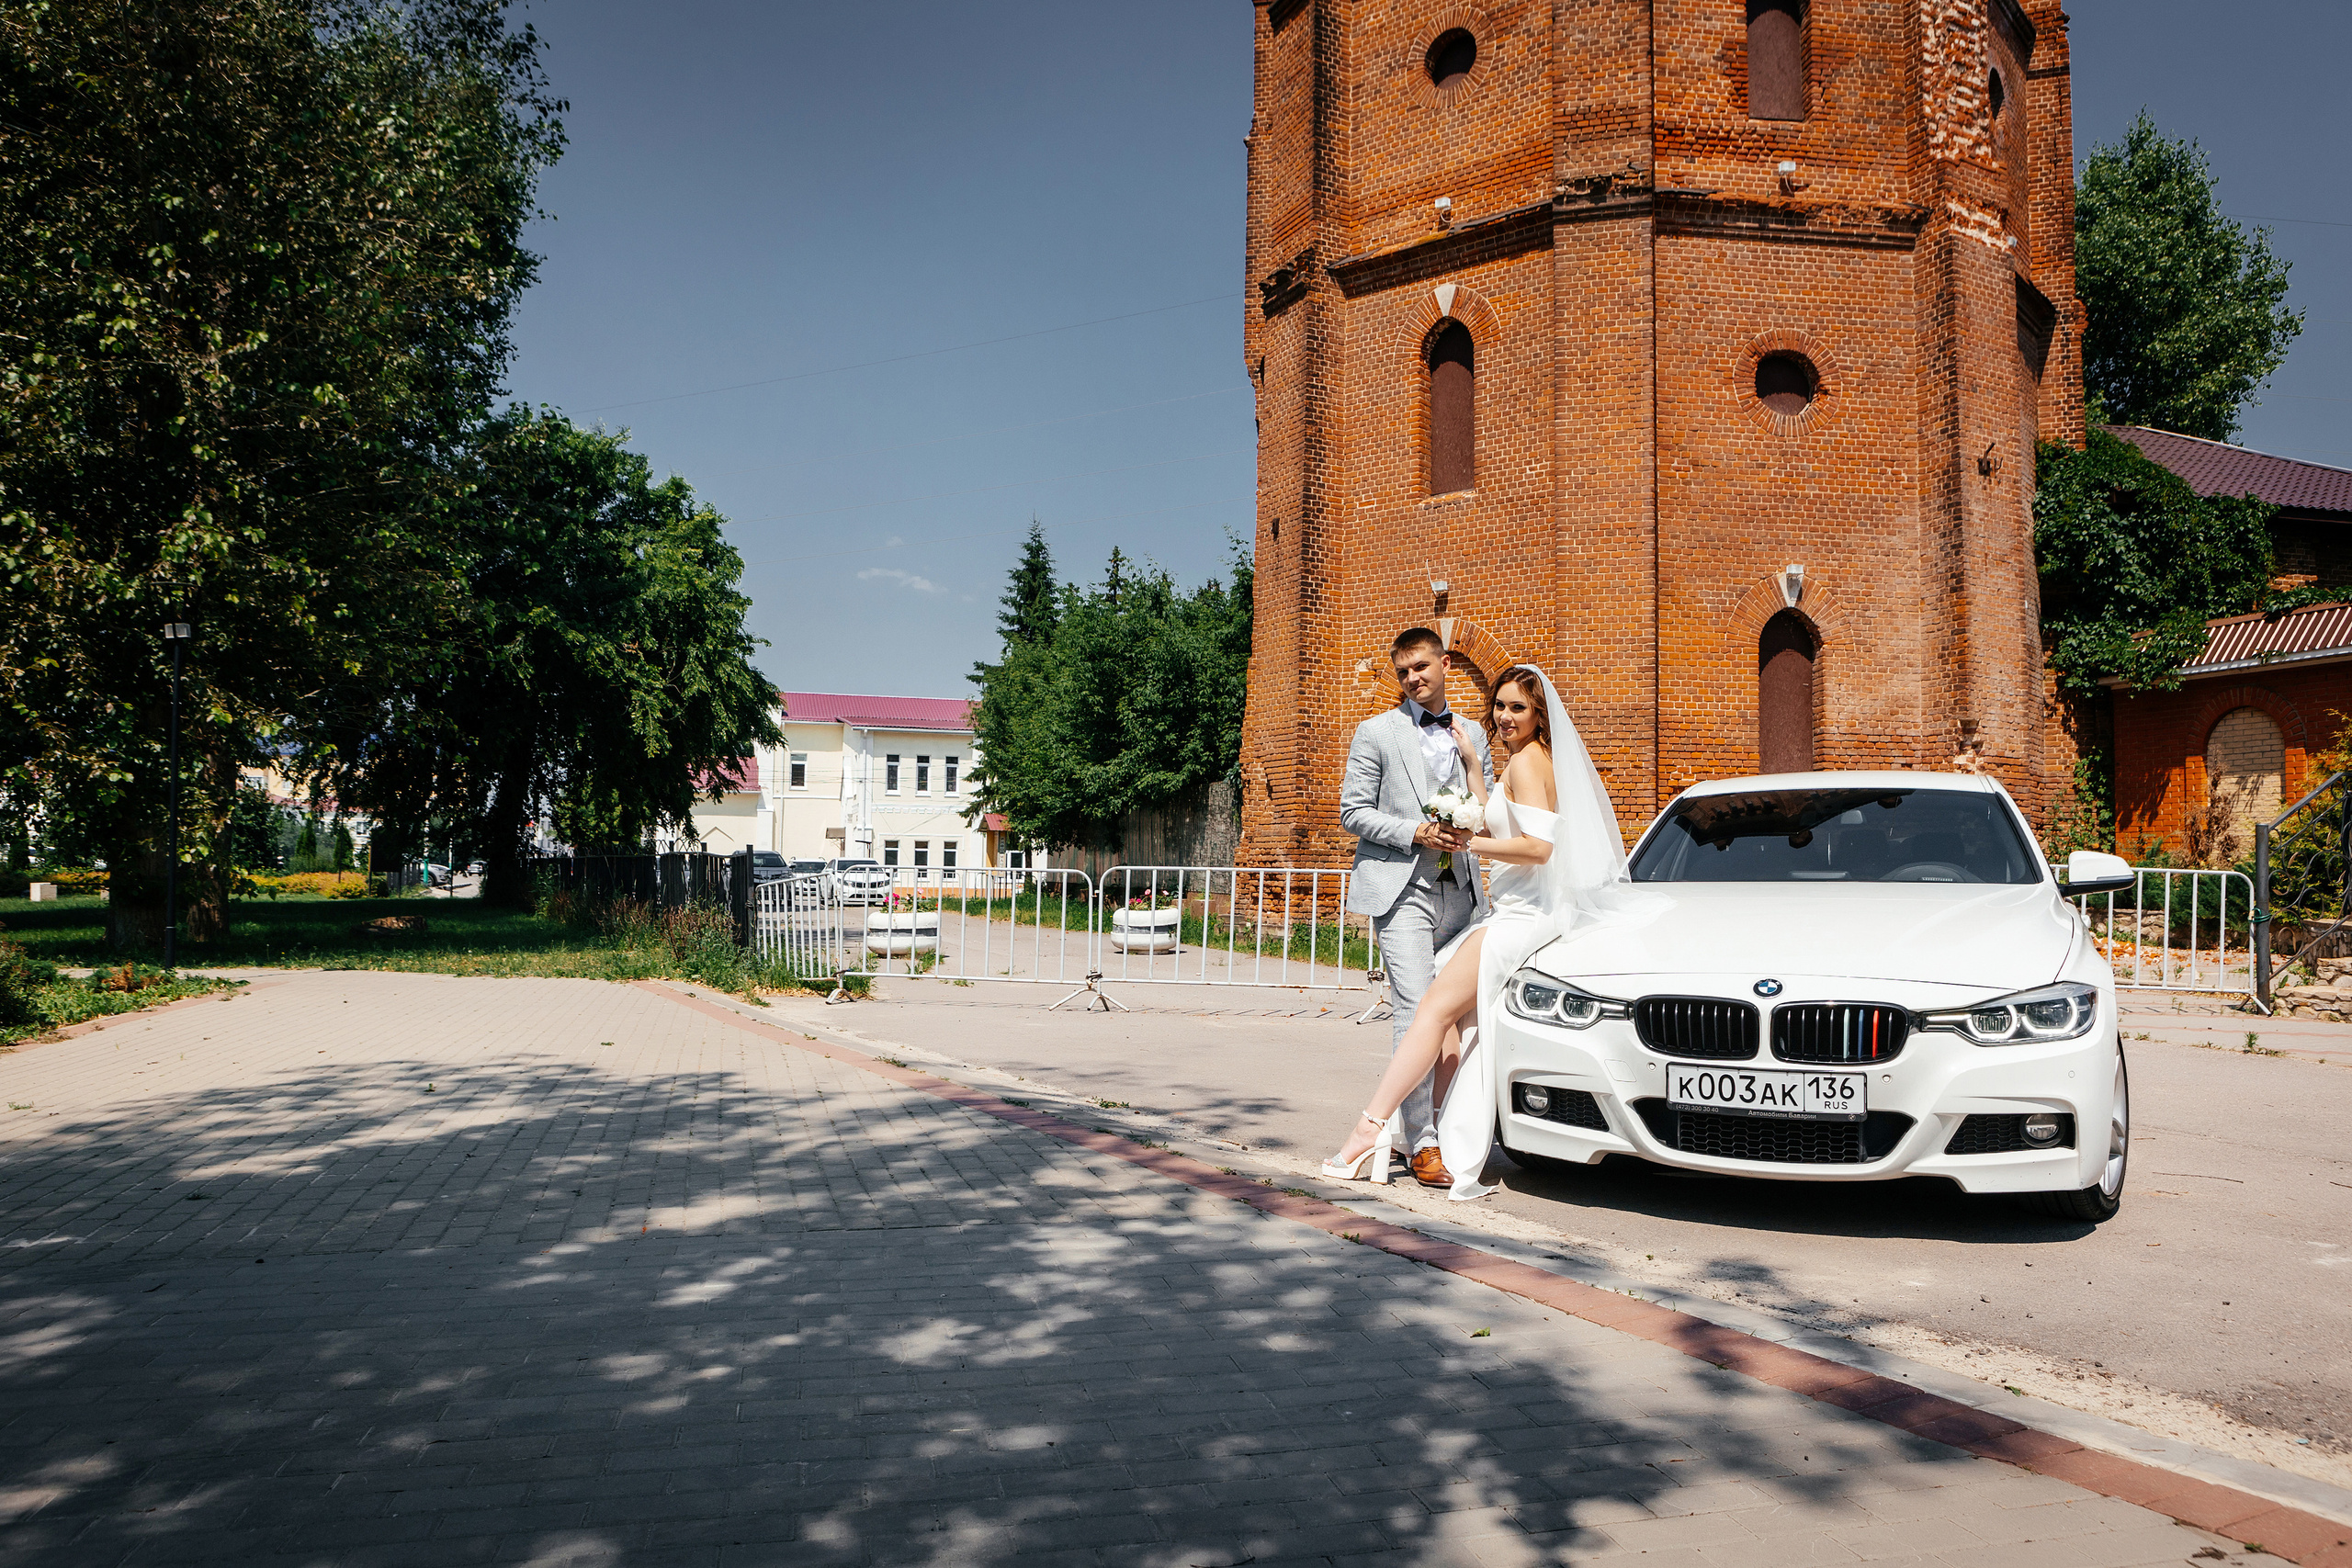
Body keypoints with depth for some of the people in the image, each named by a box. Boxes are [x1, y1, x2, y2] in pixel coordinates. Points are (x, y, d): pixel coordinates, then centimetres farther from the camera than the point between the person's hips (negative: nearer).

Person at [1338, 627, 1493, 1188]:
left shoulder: (1473, 736, 16)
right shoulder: (1376, 732, 4)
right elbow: (1353, 811, 0)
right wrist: (1415, 833, -13)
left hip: (1459, 889, 5)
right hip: (1402, 887, -5)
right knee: (1416, 1011, -12)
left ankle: (1435, 1118, 20)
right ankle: (1422, 1142, -9)